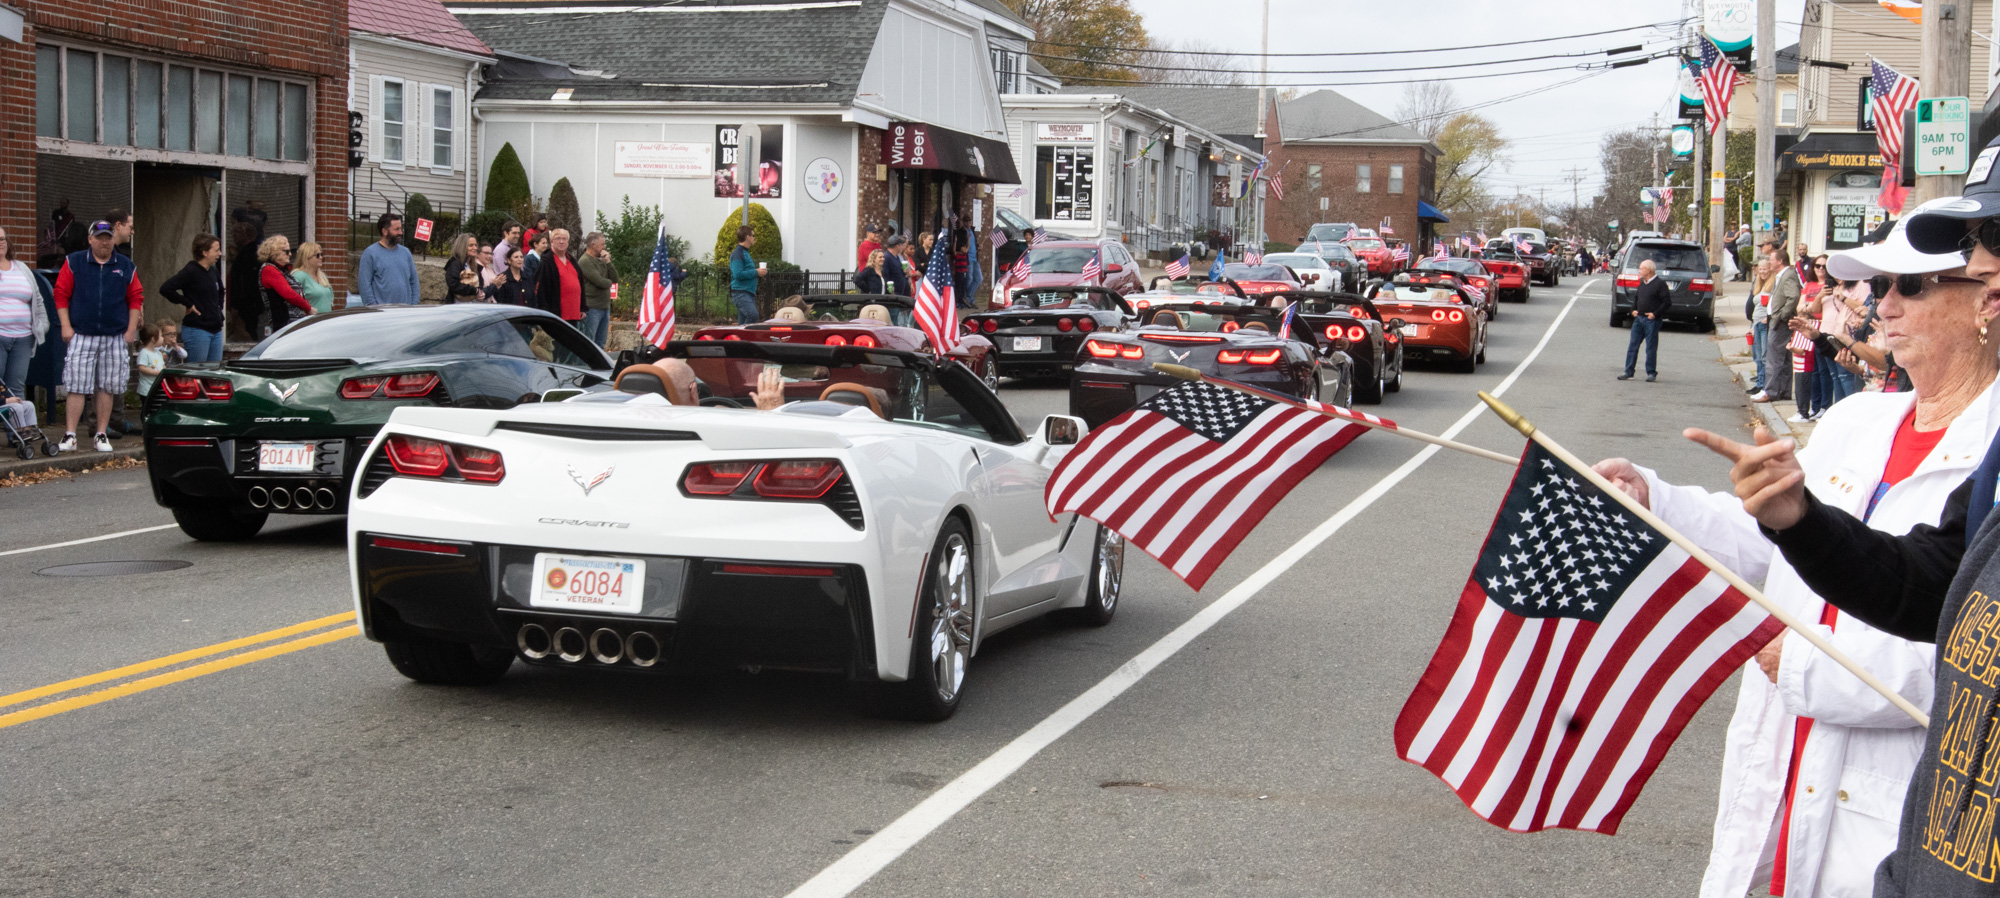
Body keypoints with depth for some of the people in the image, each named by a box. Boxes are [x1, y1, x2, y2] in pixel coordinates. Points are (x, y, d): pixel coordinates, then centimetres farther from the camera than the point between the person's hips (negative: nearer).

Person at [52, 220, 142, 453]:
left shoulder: (126, 267, 8)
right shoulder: (73, 263, 4)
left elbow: (136, 298, 9)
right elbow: (61, 294, 3)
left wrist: (131, 329, 2)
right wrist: (66, 326, -4)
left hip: (115, 338, 2)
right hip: (81, 336, -2)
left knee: (106, 388, 5)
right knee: (76, 387, -5)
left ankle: (101, 435, 14)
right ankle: (70, 436, -1)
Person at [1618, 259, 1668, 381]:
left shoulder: (1659, 284, -10)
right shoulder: (1642, 283, 14)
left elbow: (1667, 302, -12)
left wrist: (1655, 314, -15)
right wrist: (1633, 309, 12)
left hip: (1651, 320, -7)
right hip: (1639, 318, 7)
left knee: (1651, 347, -1)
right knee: (1633, 345, 5)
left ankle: (1651, 373, 8)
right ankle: (1628, 372, 8)